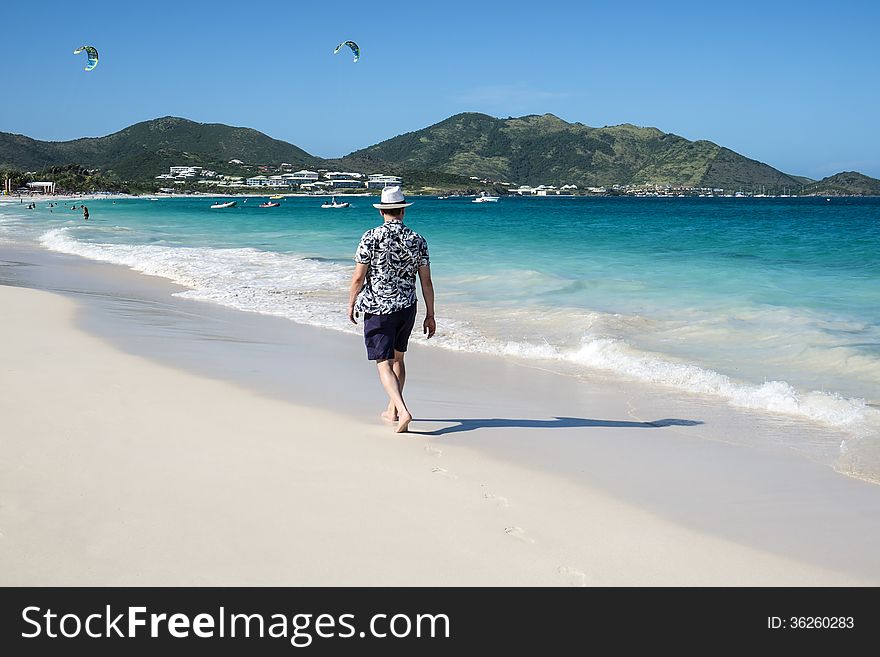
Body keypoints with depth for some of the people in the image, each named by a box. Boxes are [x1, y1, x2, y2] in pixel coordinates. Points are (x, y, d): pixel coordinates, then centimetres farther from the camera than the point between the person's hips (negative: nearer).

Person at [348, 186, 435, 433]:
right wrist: (430, 315, 7)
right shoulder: (417, 240, -1)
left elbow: (358, 277, -11)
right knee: (397, 358, 20)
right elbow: (426, 281, 0)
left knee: (384, 363, -2)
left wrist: (351, 304, 5)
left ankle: (403, 411, -18)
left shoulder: (371, 237, -12)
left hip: (377, 310, -4)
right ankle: (392, 409, 29)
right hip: (406, 308, 4)